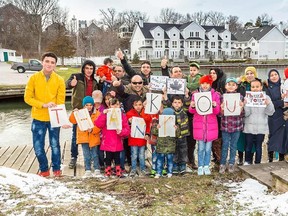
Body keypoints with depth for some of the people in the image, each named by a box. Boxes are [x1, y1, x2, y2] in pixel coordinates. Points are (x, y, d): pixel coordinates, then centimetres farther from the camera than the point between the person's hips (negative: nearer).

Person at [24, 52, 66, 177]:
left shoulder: (59, 80, -3)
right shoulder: (34, 78, -2)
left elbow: (61, 101, -5)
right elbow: (27, 98, -6)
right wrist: (44, 105, -18)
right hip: (38, 118, 1)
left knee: (55, 145, 8)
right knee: (38, 147, 6)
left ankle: (56, 169, 26)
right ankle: (44, 169, 25)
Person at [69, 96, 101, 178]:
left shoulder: (97, 113, 0)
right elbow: (72, 121, -2)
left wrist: (92, 130, -23)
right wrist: (74, 113, -16)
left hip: (94, 138, -1)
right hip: (83, 137, 2)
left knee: (94, 155, 6)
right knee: (86, 155, 7)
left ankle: (97, 170, 16)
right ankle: (88, 171, 15)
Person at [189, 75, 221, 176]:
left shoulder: (215, 95, 3)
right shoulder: (195, 94, 4)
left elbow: (217, 112, 1)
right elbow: (192, 111, 5)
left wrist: (215, 106, -19)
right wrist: (192, 106, -17)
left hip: (211, 124, 0)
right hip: (199, 124, 0)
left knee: (208, 148, 6)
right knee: (201, 147, 2)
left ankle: (206, 166, 20)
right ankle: (200, 166, 14)